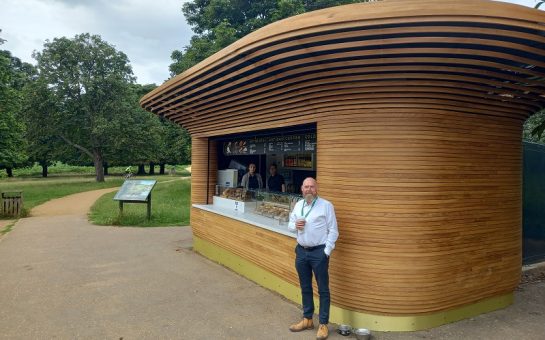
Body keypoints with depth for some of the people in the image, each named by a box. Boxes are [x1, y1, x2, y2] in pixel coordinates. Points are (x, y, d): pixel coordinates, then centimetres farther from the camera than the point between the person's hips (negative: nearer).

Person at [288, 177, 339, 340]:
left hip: (319, 252, -5)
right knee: (305, 287, 17)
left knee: (323, 289, 5)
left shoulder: (326, 205, -9)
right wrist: (295, 225, -7)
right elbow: (290, 224, 17)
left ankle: (323, 324, 17)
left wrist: (326, 252, -13)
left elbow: (333, 231, -9)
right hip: (301, 251, 6)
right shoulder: (298, 205, 8)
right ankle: (307, 319, 32)